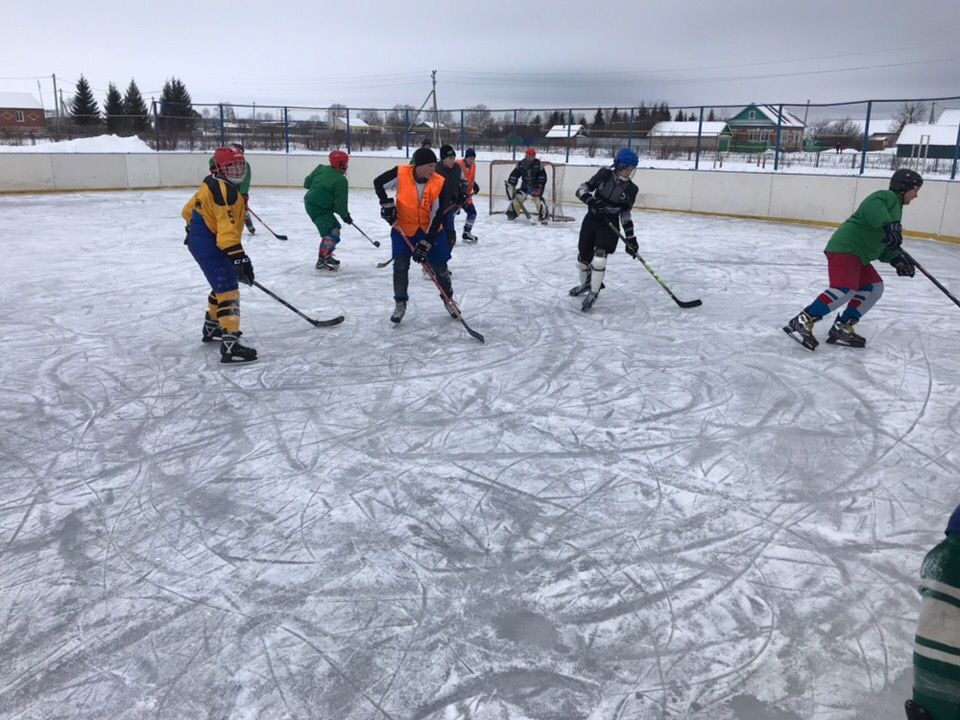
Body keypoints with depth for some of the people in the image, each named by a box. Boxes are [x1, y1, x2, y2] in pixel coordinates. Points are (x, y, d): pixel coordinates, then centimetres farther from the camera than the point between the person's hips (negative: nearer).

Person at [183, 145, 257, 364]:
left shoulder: (212, 184, 12)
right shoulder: (225, 190, -19)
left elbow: (189, 210, 24)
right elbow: (227, 226, -29)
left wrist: (195, 230, 39)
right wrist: (239, 256, -33)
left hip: (200, 241, 11)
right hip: (210, 247, -11)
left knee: (222, 285, 26)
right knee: (229, 291, -17)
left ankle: (212, 327, 43)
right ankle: (230, 344, -27)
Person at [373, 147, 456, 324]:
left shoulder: (439, 183, -21)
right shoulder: (401, 173, -20)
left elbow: (437, 216, -21)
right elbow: (378, 183, -2)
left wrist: (426, 242, -26)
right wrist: (387, 204, -13)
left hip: (430, 229, 0)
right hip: (403, 227, 0)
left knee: (439, 266, 4)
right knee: (400, 264, -8)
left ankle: (448, 298, 28)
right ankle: (400, 303, 9)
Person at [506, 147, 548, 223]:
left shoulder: (538, 164, -16)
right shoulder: (520, 164, -9)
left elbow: (543, 177, -14)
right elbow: (514, 176, -5)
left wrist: (539, 187, -22)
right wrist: (511, 185, -13)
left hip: (535, 186, -3)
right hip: (524, 185, 3)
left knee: (538, 198, -22)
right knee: (518, 197, -11)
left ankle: (543, 216, -15)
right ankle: (511, 213, 6)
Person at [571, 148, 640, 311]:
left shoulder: (631, 189, -4)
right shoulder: (604, 174, -7)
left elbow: (625, 215, 3)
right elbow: (581, 190, -9)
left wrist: (630, 238, -1)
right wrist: (591, 201, -28)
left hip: (610, 225, -1)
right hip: (591, 220, 2)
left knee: (599, 256, -20)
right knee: (583, 256, 11)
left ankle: (593, 293, -6)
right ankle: (586, 284, 39)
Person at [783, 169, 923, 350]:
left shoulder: (894, 206, 28)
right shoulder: (888, 196, -2)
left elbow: (881, 243, 27)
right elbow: (871, 207, -27)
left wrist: (896, 258, 13)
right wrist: (889, 225, -37)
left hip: (858, 255, 11)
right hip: (845, 248, -11)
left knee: (874, 287, 10)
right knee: (845, 289, -25)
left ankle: (842, 328, 5)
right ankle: (801, 322, -28)